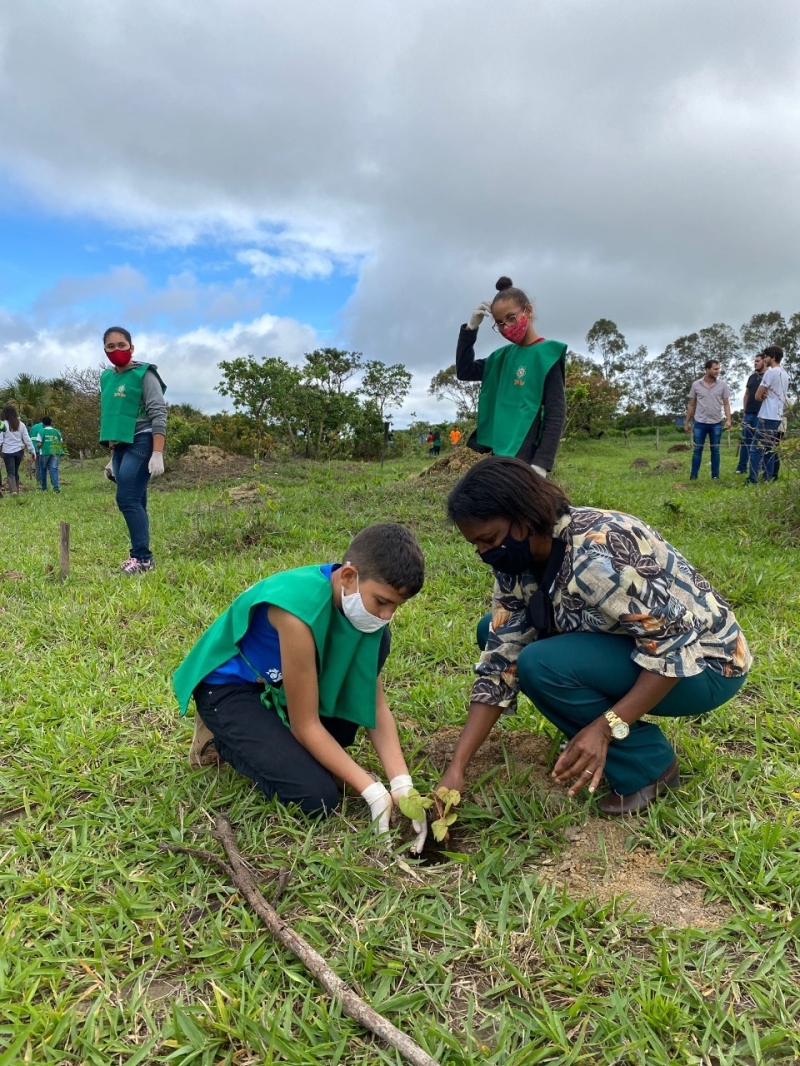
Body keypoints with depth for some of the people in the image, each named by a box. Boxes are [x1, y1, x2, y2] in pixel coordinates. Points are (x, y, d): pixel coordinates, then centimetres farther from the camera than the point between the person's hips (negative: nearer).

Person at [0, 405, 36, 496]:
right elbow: (27, 439, 4)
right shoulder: (21, 424, 2)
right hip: (19, 451, 3)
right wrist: (33, 451, 9)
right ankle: (17, 490, 19)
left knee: (10, 472, -3)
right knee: (16, 472, 16)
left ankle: (13, 490, -22)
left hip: (8, 452, -3)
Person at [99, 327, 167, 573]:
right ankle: (141, 556, 10)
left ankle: (143, 557, -11)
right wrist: (112, 457, 21)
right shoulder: (107, 377, 16)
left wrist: (157, 454, -21)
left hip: (141, 443, -7)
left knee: (127, 499, -15)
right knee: (135, 503, 6)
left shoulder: (144, 374, -5)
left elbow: (158, 414, -12)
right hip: (121, 447, 7)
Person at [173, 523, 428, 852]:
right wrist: (374, 792, -27)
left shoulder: (360, 603, -13)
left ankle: (321, 752, 1)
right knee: (317, 798, -19)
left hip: (281, 679, 7)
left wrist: (402, 784, -20)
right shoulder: (301, 607, -36)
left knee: (374, 641, -14)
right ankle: (224, 736, 5)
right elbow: (305, 725, -28)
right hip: (229, 688, -7)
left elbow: (376, 704, -9)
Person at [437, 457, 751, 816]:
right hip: (635, 645, 8)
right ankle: (593, 745, 7)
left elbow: (675, 644, -29)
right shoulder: (517, 567, -6)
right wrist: (456, 768, -13)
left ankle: (648, 765, -6)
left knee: (541, 664, -28)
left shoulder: (596, 552, -32)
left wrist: (605, 728, -32)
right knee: (493, 633, 0)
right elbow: (500, 664, -7)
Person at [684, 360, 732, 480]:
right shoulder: (696, 385, -1)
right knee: (697, 449, 3)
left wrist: (728, 419, -11)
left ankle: (715, 476, 13)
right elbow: (691, 405, 6)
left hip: (716, 423, 0)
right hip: (700, 423, 0)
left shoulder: (722, 385, 0)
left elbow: (726, 404, 2)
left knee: (715, 450, 7)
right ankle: (693, 476, 6)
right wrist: (687, 422, 6)